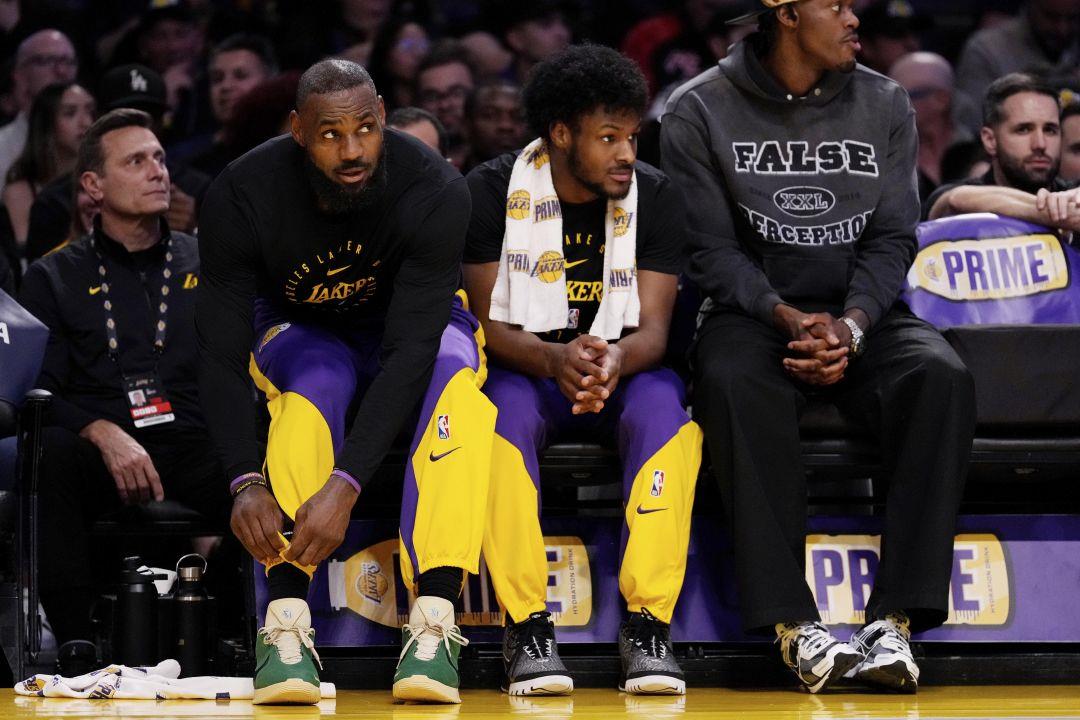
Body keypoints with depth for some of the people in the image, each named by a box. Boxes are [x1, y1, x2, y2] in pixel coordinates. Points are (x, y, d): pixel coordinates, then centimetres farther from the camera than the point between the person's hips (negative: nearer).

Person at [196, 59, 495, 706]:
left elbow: (411, 350, -35)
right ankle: (287, 624, -41)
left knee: (456, 376, -35)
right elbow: (221, 353, -25)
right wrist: (247, 481, -40)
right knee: (317, 386, -36)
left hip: (409, 321, 0)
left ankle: (433, 623, -40)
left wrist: (346, 485, -45)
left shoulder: (435, 192, -30)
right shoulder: (242, 196, -27)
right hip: (298, 332, 0)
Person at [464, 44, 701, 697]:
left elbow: (653, 329, -11)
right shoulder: (494, 191, -8)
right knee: (503, 416, -36)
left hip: (624, 370, 1)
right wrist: (556, 360, -35)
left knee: (665, 411, -34)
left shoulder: (657, 197, -4)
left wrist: (616, 361, -37)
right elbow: (488, 322, -12)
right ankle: (528, 628, -35)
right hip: (525, 368, -1)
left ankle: (648, 625, -36)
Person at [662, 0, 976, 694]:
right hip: (752, 314, -2)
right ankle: (794, 623, -41)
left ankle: (895, 620, -35)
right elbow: (712, 247, -4)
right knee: (736, 383, -37)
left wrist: (849, 326, -15)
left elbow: (892, 239, 3)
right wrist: (790, 319, -20)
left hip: (861, 314, 2)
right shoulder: (702, 111, 0)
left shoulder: (885, 105, 8)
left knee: (941, 376, -30)